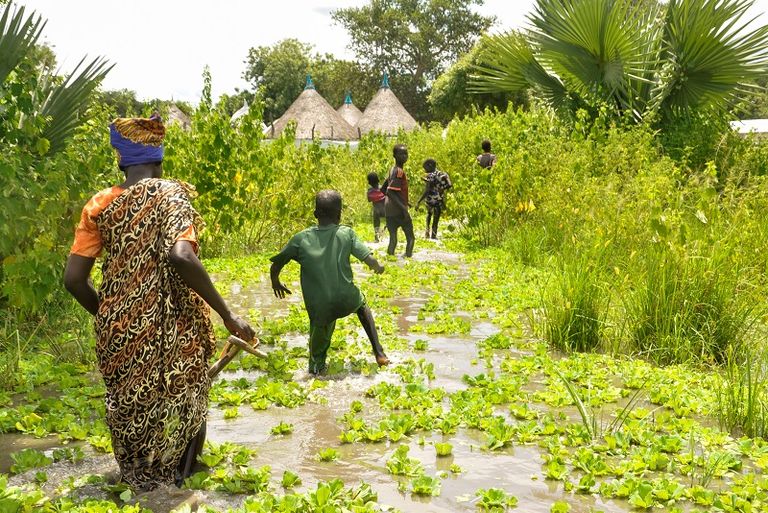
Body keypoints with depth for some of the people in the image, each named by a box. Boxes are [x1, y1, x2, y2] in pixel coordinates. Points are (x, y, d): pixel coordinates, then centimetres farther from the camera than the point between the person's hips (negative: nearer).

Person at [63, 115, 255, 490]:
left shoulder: (99, 205, 2)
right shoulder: (170, 195, -9)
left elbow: (73, 279, -2)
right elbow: (181, 256, -26)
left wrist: (105, 315, 15)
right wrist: (227, 314, -20)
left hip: (119, 330, 3)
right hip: (172, 329, -3)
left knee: (128, 405, 21)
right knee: (183, 400, 20)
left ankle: (137, 479, 33)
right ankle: (179, 478, 28)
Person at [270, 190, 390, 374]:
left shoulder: (301, 239, 2)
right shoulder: (346, 234, -2)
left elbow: (275, 266, 8)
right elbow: (371, 261, -6)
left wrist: (276, 283, 29)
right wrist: (379, 267, 18)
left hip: (319, 309, 0)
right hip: (346, 301, 0)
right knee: (361, 304, 32)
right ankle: (379, 353, 26)